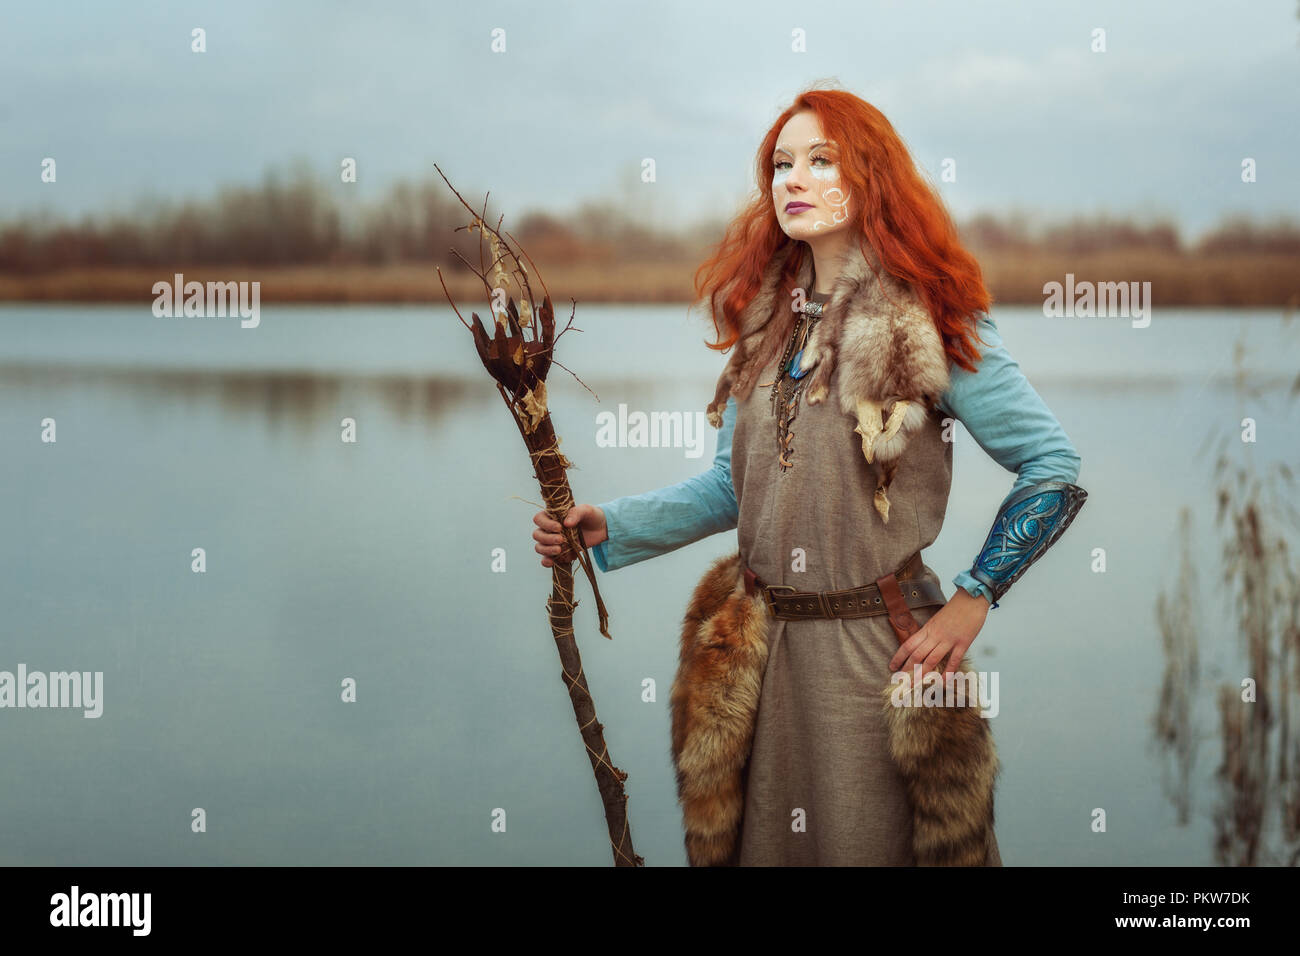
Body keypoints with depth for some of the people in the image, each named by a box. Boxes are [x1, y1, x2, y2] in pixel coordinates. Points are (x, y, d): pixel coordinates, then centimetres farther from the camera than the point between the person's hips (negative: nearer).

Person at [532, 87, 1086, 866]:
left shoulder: (930, 326, -9)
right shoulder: (765, 321, 8)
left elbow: (1055, 469, -8)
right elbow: (735, 486, 12)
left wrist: (973, 600, -8)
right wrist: (609, 527, 1)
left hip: (880, 651, -5)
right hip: (761, 647, 5)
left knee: (868, 842, 4)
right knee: (753, 842, 14)